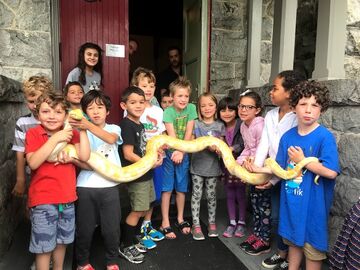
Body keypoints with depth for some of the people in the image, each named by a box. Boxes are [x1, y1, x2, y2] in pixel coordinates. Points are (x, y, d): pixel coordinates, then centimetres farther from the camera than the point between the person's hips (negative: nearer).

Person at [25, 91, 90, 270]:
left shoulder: (71, 133, 2)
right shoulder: (33, 133, -7)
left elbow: (84, 157, -11)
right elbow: (33, 163, -22)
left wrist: (82, 129, -16)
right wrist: (55, 139, -27)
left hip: (66, 198, 4)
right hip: (43, 200, -4)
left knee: (62, 240, 19)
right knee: (44, 245, 6)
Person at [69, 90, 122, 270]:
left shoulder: (114, 129, 4)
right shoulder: (82, 131, 3)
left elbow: (111, 139, -21)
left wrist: (89, 126, -36)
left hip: (109, 186, 0)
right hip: (86, 186, 0)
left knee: (112, 228, 7)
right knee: (84, 228, 11)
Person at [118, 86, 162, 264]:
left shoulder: (140, 124, 9)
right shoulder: (127, 125, -18)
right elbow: (128, 154, -22)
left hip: (146, 174, 9)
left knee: (143, 209, 17)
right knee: (137, 211, 1)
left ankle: (132, 239, 34)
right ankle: (126, 247, 18)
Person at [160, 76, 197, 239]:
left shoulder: (191, 108, -4)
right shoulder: (168, 111, -11)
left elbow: (188, 132, -9)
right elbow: (171, 134, -18)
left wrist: (181, 152, -17)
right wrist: (175, 152, -29)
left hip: (184, 153, 3)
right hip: (169, 152, -2)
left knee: (181, 188, 13)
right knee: (167, 189, 1)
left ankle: (180, 219, 29)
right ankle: (165, 223, 12)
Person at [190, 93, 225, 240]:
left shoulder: (220, 125, 2)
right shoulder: (195, 124, -2)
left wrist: (216, 147, -17)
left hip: (213, 166, 1)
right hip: (197, 165, -1)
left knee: (211, 195, 12)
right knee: (196, 195, 5)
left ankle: (212, 223, 28)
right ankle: (196, 225, 17)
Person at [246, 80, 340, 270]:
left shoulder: (325, 137, -16)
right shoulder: (287, 136, 1)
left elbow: (331, 172, -23)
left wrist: (302, 160, -17)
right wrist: (259, 169, 1)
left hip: (313, 204, -5)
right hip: (291, 200, 5)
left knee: (312, 246, 11)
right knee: (293, 240, 22)